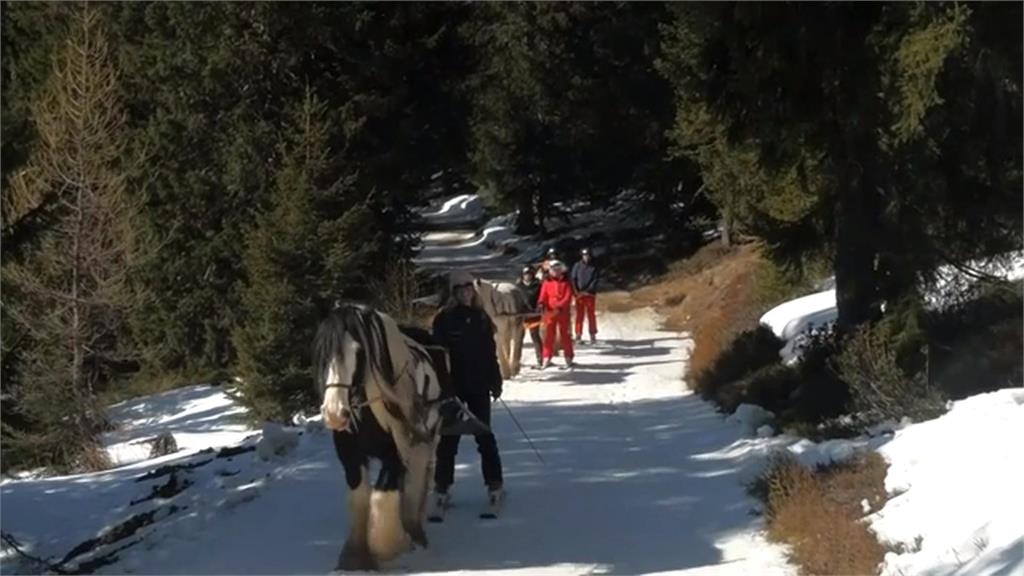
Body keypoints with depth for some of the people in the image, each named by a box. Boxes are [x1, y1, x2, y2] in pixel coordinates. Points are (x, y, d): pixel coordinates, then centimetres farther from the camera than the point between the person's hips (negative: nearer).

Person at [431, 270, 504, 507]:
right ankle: (442, 485, 11)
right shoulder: (444, 319, -4)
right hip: (452, 386, -2)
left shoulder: (481, 318, 6)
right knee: (449, 436, 3)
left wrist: (495, 381, 8)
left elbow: (490, 352, 10)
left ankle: (494, 482, 11)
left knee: (484, 434, 5)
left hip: (479, 385, 2)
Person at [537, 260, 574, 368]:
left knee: (564, 334, 4)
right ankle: (547, 358, 9)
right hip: (549, 312, 2)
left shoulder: (566, 282, 2)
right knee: (549, 335, 4)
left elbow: (568, 298, -7)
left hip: (563, 312, -2)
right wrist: (541, 304, -23)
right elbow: (543, 296, 0)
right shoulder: (547, 282, 6)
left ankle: (568, 358, 12)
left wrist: (559, 307, -22)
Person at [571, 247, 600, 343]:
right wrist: (576, 291, -11)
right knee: (579, 315, 1)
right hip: (579, 294, 0)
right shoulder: (577, 266, 3)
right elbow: (573, 279, 1)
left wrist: (587, 291, -12)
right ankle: (578, 335, 3)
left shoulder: (593, 267, 2)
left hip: (590, 294, 0)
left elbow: (595, 280, -2)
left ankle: (593, 335, 9)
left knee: (591, 315, 4)